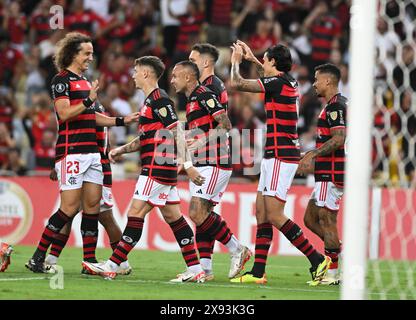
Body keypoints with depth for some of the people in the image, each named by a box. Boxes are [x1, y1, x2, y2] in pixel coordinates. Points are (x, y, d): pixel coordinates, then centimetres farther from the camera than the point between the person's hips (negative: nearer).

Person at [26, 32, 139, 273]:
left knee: (93, 205, 4)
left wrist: (122, 121, 19)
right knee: (70, 208, -11)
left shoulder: (85, 81, 19)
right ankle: (38, 259, -6)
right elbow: (64, 113, -17)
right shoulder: (62, 80, -6)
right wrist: (88, 100, -25)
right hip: (71, 152, -9)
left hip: (92, 152, 9)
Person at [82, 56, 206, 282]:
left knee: (135, 214, -8)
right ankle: (196, 270, 7)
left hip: (158, 168, -10)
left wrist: (185, 163, -25)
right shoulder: (150, 101, 20)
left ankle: (112, 266, -7)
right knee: (173, 217, 8)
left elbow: (177, 132, -18)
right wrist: (122, 150, 19)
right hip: (160, 168, 10)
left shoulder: (160, 100, -12)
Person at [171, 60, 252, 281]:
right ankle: (204, 269, 5)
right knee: (201, 215, 5)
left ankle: (237, 249, -5)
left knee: (197, 212, -15)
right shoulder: (192, 101, 20)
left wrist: (202, 141, -26)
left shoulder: (204, 96, -10)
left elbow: (225, 124, -19)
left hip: (214, 164, -10)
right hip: (201, 166, 10)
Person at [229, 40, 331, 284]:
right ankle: (258, 273, 8)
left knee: (275, 216, -10)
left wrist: (236, 61, 5)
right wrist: (252, 59, 44)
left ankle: (317, 259, -8)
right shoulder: (288, 82, 13)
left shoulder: (278, 83, -13)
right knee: (262, 213, 8)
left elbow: (237, 83, -13)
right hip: (276, 157, 10)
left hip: (280, 157, -10)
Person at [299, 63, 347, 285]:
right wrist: (313, 162, 25)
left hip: (332, 173, -11)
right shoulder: (334, 106, 19)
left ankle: (332, 274, -5)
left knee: (326, 220, -7)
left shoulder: (335, 106, -13)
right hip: (327, 172, 11)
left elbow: (339, 138, -24)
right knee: (310, 219, 13)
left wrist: (312, 154, -21)